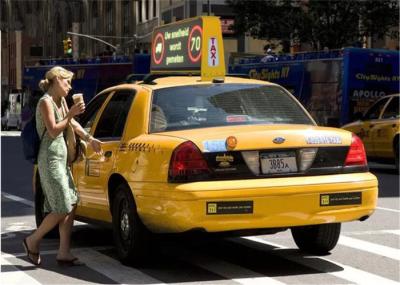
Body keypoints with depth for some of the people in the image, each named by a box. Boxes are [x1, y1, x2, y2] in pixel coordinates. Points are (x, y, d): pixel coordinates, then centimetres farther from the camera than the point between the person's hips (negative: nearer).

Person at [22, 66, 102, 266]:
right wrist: (70, 114, -17)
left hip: (61, 157, 9)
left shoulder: (61, 101, 14)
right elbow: (53, 131, -17)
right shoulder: (46, 102, -11)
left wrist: (89, 139, 13)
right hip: (50, 158, -9)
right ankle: (32, 241, 9)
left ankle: (64, 253, 7)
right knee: (62, 209, -9)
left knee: (71, 205, 4)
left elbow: (73, 123, 22)